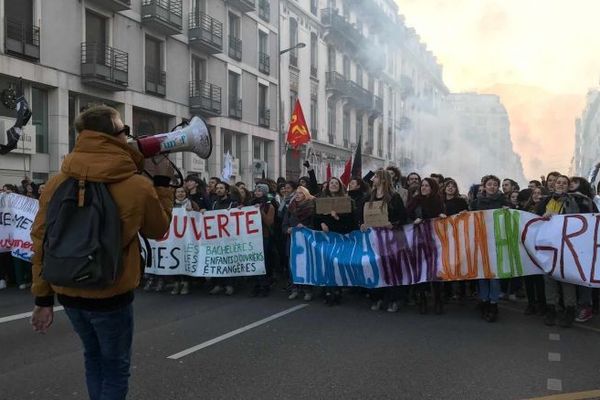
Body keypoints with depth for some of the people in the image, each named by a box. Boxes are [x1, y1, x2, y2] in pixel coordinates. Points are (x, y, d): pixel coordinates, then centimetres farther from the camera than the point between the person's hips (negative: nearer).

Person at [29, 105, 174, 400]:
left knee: (93, 357, 26)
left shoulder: (56, 183, -5)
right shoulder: (138, 186, -15)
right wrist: (162, 183, 10)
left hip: (67, 291, 5)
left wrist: (43, 298, 7)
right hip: (110, 294, -4)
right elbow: (159, 230, 2)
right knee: (115, 367, 14)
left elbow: (41, 242, -2)